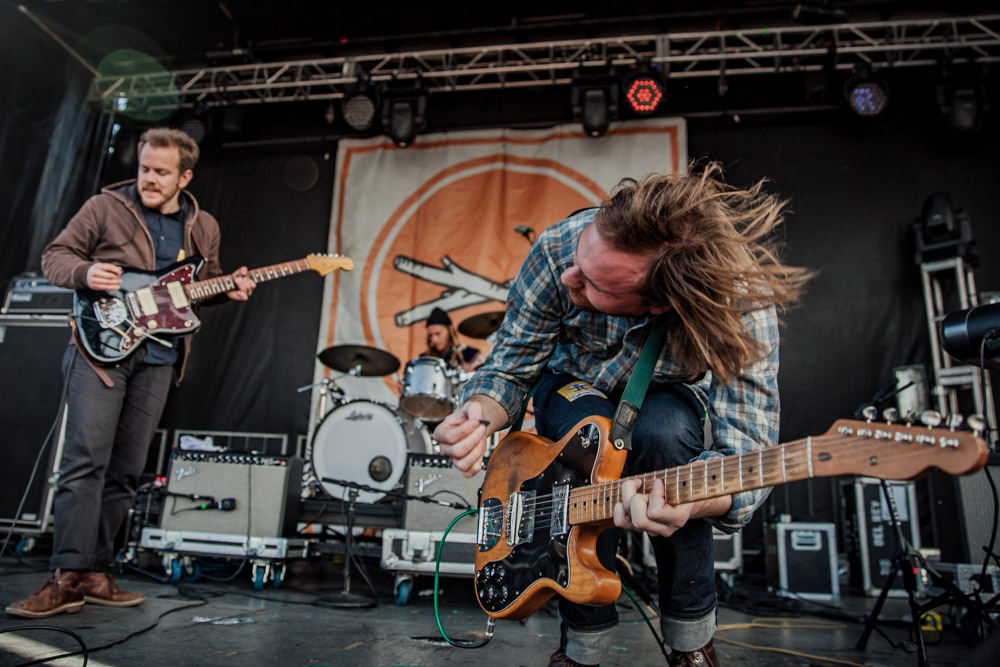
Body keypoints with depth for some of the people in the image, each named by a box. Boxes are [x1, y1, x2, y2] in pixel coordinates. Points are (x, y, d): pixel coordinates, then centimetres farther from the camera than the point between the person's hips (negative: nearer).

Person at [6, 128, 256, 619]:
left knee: (125, 471, 6)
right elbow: (54, 256, 6)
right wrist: (86, 272, -15)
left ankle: (92, 572, 16)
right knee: (86, 459, -12)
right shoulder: (105, 208, 3)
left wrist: (229, 289, 1)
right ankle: (68, 577, -5)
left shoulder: (204, 228, 13)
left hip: (158, 358, 4)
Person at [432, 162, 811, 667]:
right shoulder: (560, 247, -31)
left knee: (664, 431, -36)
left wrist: (690, 500, -58)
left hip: (671, 397, 0)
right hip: (576, 386, 1)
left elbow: (748, 452, -36)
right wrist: (479, 415, -40)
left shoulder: (741, 305, -36)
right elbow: (510, 367, -17)